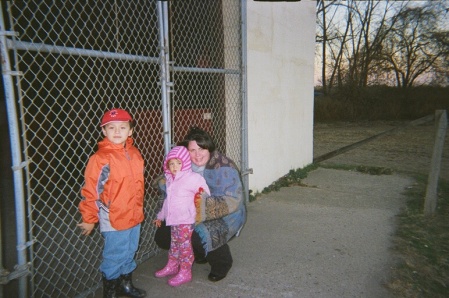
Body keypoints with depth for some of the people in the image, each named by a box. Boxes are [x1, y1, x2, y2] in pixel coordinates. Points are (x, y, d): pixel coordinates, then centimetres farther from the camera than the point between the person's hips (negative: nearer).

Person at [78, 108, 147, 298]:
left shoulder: (134, 154, 3)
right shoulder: (101, 158, -17)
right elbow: (91, 191, -15)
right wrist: (89, 219, -11)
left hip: (134, 216, 6)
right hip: (113, 220, -6)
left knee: (129, 253, 21)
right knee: (115, 258, 7)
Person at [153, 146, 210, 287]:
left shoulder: (193, 178, -15)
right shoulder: (169, 179, 9)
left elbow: (206, 194, -11)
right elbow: (167, 199, 20)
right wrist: (161, 216, 24)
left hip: (185, 220, -7)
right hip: (173, 219, 8)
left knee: (184, 245, 1)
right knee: (174, 243, 21)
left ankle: (185, 272, 14)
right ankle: (172, 266, 38)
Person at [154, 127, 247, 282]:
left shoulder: (224, 168, -22)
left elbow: (232, 201, -27)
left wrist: (205, 204, -40)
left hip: (225, 217, -7)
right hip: (191, 215, 7)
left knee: (200, 236, -35)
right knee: (163, 236, -1)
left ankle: (222, 263, 0)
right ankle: (202, 253, 23)